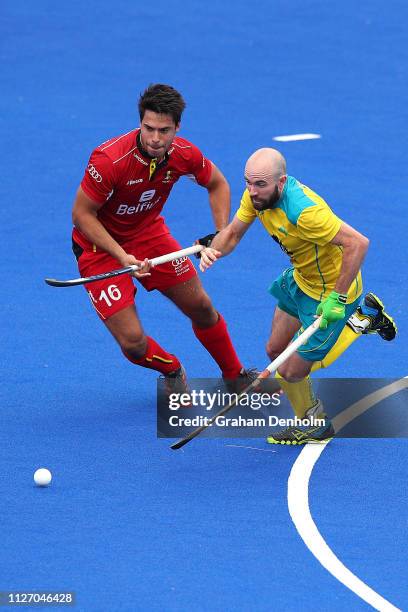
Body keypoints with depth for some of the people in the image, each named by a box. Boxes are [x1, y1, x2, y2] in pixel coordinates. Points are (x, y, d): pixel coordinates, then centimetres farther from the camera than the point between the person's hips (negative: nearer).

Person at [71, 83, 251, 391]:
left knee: (201, 307, 12)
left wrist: (222, 233, -8)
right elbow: (82, 214, -25)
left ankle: (235, 376, 38)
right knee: (133, 342, -11)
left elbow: (217, 184, 5)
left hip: (150, 233, 5)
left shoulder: (184, 155, -17)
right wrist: (123, 257, -32)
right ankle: (173, 371, 25)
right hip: (99, 245, -5)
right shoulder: (110, 159, -34)